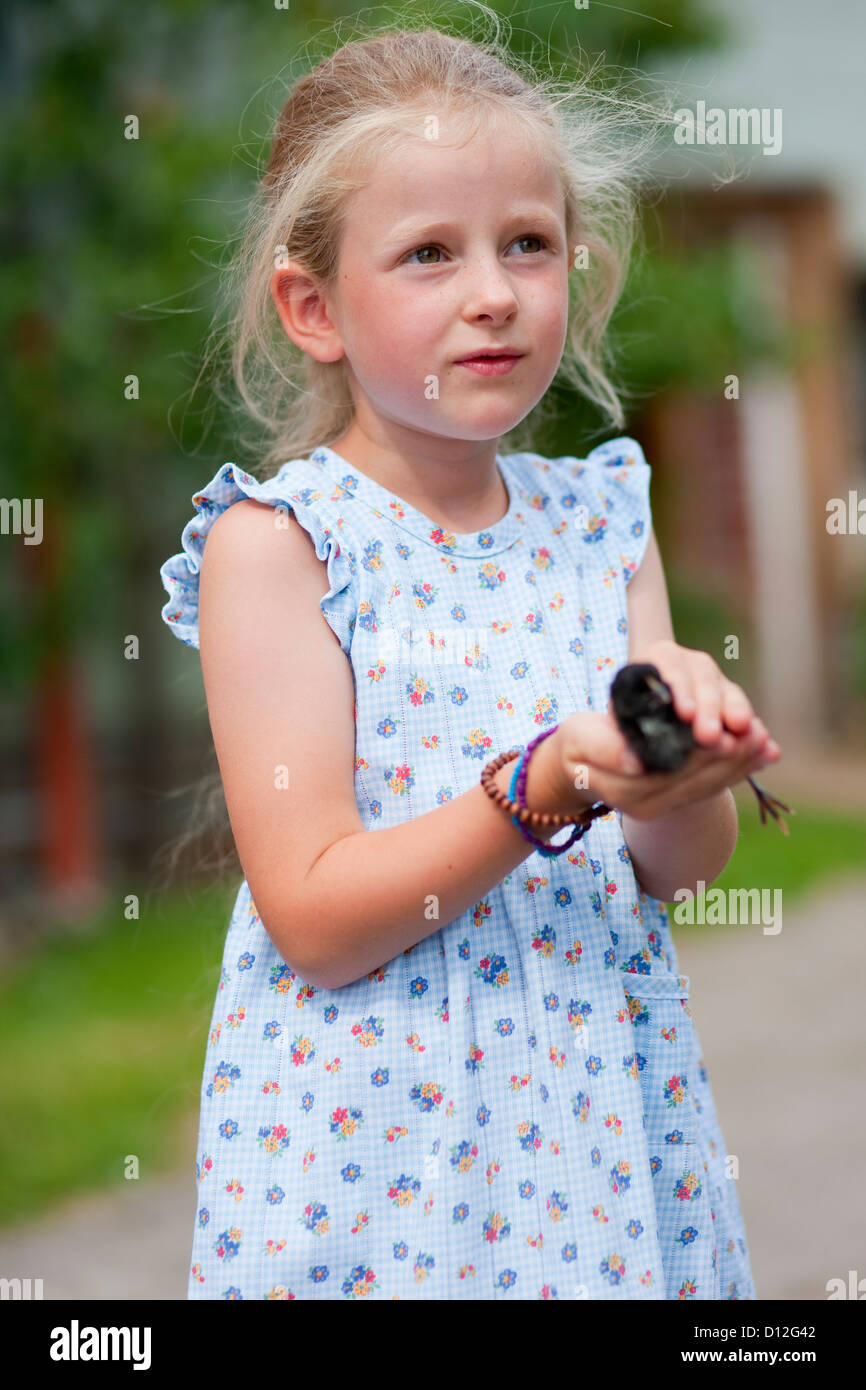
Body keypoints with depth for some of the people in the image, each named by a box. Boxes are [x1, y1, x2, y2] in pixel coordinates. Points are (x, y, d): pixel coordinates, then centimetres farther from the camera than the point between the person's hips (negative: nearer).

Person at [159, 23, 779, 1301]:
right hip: (376, 1133, -4)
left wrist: (683, 769, -20)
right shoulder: (277, 542, -10)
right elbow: (316, 921, -15)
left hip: (601, 1112, 4)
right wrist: (545, 788, -27)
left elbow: (687, 867, 1)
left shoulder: (599, 520, 4)